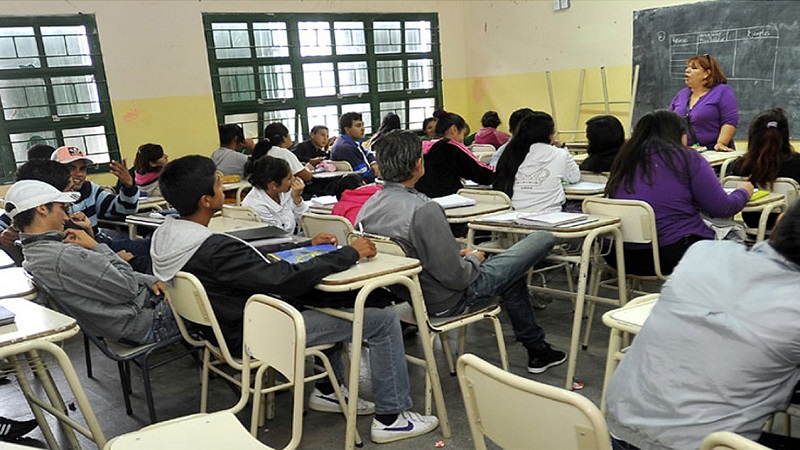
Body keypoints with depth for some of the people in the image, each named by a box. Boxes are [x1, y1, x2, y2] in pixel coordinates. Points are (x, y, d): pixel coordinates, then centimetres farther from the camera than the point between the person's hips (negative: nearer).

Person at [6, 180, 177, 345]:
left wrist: (149, 280, 2)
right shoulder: (65, 257, -28)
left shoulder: (32, 257, 6)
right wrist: (97, 247, -12)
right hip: (146, 323, -9)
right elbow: (128, 288, -21)